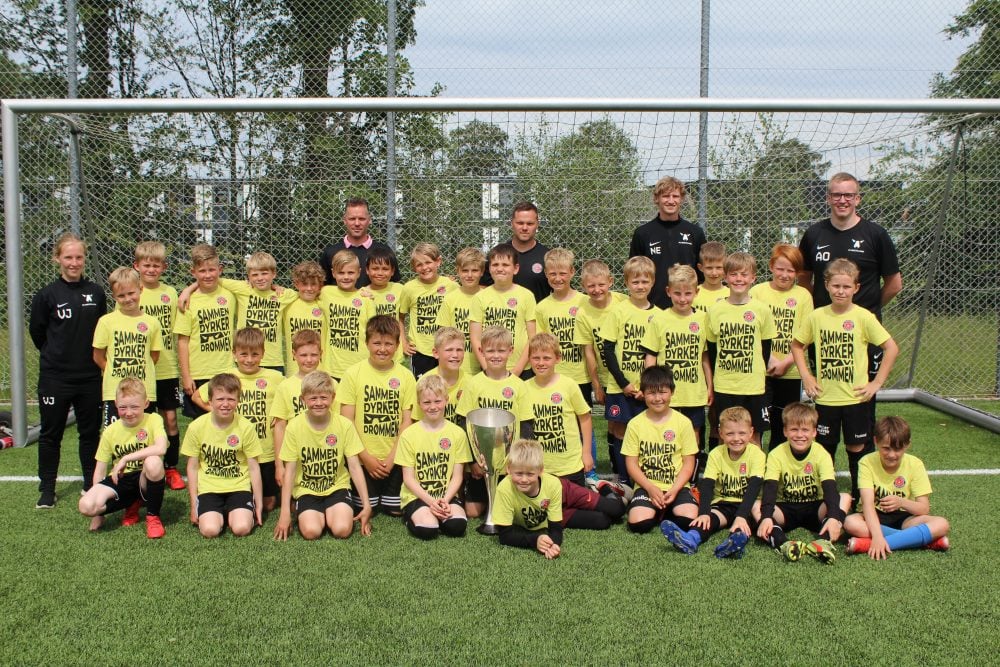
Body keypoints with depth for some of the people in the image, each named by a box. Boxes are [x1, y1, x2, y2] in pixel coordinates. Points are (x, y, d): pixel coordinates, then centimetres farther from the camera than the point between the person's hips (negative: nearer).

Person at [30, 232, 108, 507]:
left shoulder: (96, 292, 1)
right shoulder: (47, 295, -6)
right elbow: (36, 331, 4)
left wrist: (91, 356, 9)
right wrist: (54, 355, 10)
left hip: (90, 378, 2)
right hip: (55, 378, -2)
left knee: (90, 433, 10)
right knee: (51, 434, 7)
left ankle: (92, 485, 23)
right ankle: (47, 489, 18)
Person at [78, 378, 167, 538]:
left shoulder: (153, 420, -9)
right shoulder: (110, 431, 1)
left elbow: (161, 448, -29)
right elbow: (100, 470, 4)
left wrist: (126, 458, -27)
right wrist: (98, 513, 1)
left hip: (145, 481, -3)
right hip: (120, 480, 3)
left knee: (153, 462, -37)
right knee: (86, 506, -25)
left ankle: (153, 516, -13)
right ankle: (132, 505, 7)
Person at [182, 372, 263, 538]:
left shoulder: (246, 427, -7)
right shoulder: (196, 427, -6)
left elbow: (253, 468, -1)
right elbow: (192, 467, 3)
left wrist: (258, 504, 2)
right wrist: (194, 505, 3)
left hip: (239, 487, 0)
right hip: (209, 488, 0)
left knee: (241, 528, -22)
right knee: (209, 530, -23)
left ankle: (234, 513, 10)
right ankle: (219, 514, 10)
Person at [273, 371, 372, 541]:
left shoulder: (344, 425, -9)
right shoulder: (294, 427, -9)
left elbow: (354, 466, -5)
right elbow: (289, 471, -5)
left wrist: (366, 505, -7)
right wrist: (285, 512, -8)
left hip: (336, 487, 0)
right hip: (306, 490, 0)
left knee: (342, 530, -24)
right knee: (311, 531, -25)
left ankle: (332, 513, 9)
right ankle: (317, 515, 8)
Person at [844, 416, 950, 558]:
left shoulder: (914, 464, -9)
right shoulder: (868, 462, -15)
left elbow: (924, 509, -11)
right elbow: (868, 503, -26)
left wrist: (902, 502, -32)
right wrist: (877, 536, -42)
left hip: (902, 518, 2)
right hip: (875, 517, -1)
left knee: (942, 524, -25)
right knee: (850, 522, -35)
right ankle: (922, 538, -29)